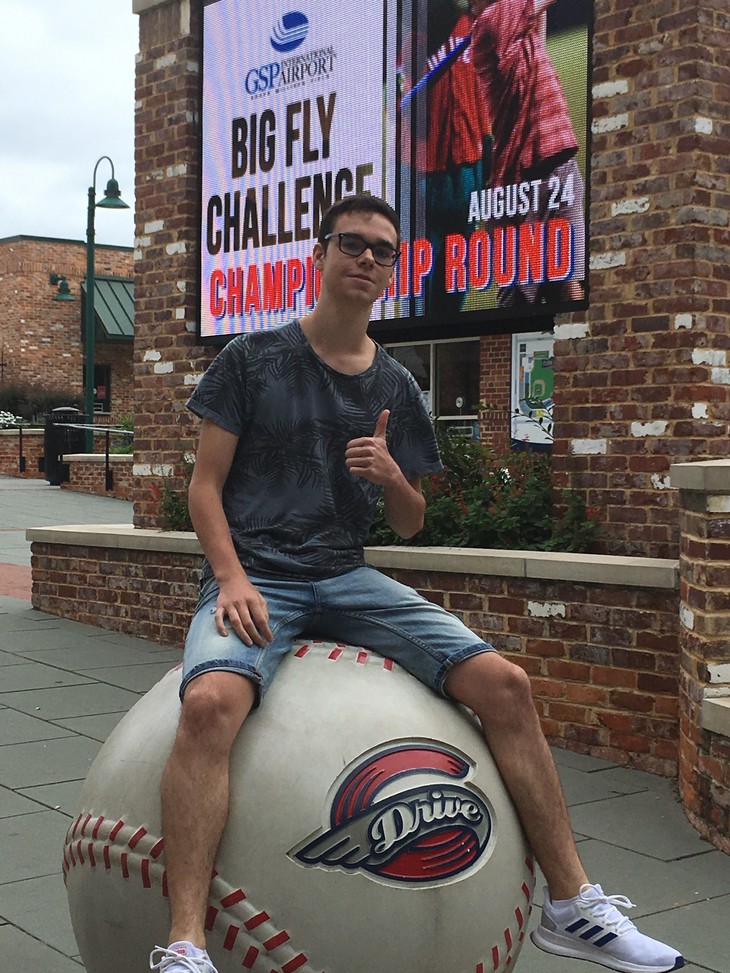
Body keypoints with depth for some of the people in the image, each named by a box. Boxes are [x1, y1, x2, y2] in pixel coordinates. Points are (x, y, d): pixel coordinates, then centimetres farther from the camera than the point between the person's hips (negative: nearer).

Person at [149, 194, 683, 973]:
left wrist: (391, 476, -7)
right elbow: (206, 484, 1)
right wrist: (232, 579, -17)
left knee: (504, 683, -15)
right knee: (210, 700, -38)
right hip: (255, 576, -3)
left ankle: (571, 907, -3)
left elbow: (410, 524, 17)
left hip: (347, 578, 4)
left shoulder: (395, 389, 14)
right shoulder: (254, 358, 3)